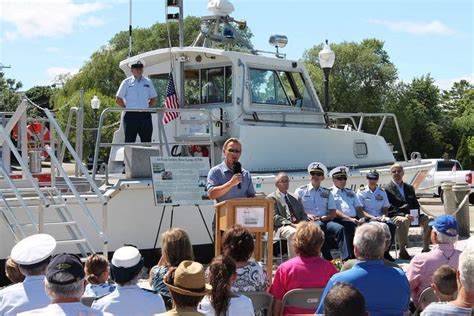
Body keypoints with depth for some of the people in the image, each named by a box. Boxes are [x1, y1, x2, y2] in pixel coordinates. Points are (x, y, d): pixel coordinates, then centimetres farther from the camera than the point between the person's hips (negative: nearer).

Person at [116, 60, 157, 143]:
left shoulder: (148, 82, 11)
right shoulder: (126, 82, 4)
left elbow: (153, 100, 16)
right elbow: (118, 100, 5)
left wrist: (147, 108, 3)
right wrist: (127, 108, -1)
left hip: (145, 115, 2)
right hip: (131, 116, -2)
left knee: (147, 142, 3)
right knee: (129, 142, -1)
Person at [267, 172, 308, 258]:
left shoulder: (294, 198, 27)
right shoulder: (271, 198, 8)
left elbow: (303, 214, 22)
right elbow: (274, 217, -4)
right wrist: (290, 224, -17)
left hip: (297, 225, 5)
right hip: (281, 227, -5)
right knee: (293, 233, -38)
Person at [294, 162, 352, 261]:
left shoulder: (327, 193, 21)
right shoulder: (300, 191, 13)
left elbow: (333, 213, 13)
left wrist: (323, 218, -7)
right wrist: (306, 215, -12)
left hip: (325, 221, 3)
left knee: (340, 228, -28)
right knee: (319, 226, -38)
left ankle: (346, 259, -36)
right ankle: (329, 260, -36)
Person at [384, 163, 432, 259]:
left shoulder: (409, 188, 24)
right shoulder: (387, 189, 3)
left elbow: (416, 204, 22)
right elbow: (389, 208, -7)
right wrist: (404, 215, -20)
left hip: (411, 215, 6)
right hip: (396, 216, -6)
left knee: (429, 220, -16)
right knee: (404, 221, -40)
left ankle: (426, 249, -8)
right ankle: (403, 252, -33)